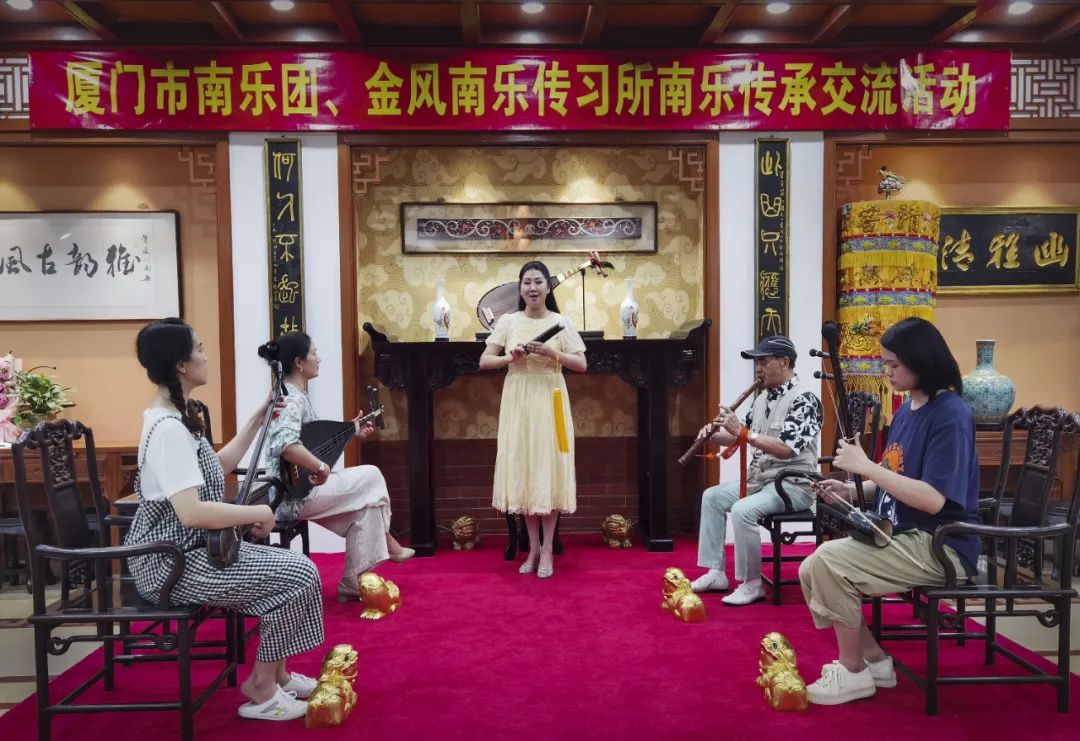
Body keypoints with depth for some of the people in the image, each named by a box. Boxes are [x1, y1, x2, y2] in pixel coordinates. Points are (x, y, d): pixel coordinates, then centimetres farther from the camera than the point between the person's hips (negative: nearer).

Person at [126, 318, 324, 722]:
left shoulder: (172, 416, 9)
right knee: (298, 574, -13)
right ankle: (262, 689, 3)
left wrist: (257, 421, 16)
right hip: (173, 562, -10)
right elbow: (192, 512, -33)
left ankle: (276, 673, 20)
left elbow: (215, 469, 21)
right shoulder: (168, 428, -24)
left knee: (292, 564, 9)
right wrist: (257, 513, -20)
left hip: (186, 550, 10)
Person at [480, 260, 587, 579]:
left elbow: (581, 364, -3)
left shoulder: (561, 322, 1)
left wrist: (551, 353, -16)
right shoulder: (507, 321, 4)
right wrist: (511, 357, -15)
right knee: (523, 470, 4)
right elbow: (484, 362, 3)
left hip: (549, 401, -1)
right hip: (518, 401, 2)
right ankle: (533, 548, 17)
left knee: (548, 469, -2)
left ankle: (547, 550, 7)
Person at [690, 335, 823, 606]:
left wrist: (741, 430, -27)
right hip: (760, 477, 10)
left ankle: (752, 584, -13)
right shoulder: (763, 398, 11)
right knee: (712, 497, 7)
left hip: (794, 483, -10)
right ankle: (716, 572, 9)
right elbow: (742, 437, 17)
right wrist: (715, 434, -3)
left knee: (743, 510, -29)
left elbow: (786, 449, -27)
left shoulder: (804, 400, -17)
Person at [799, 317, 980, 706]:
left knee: (828, 562, -24)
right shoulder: (906, 409, 10)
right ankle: (873, 660, 10)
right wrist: (852, 490, 2)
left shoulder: (950, 415, -17)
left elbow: (933, 499, -26)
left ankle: (854, 672, -6)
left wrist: (866, 466, -24)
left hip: (940, 546, -9)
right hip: (899, 536, 9)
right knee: (813, 569, 0)